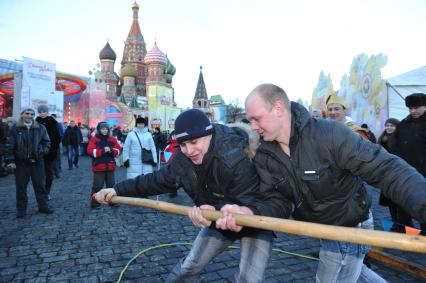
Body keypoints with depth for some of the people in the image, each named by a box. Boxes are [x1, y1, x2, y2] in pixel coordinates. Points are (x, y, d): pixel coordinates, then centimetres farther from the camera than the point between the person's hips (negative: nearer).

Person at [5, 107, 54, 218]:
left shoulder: (40, 128, 4)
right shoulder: (15, 129, 0)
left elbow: (47, 142, 10)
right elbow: (9, 146, -1)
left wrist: (42, 151, -7)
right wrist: (10, 160, -7)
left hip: (37, 162, 1)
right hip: (20, 163, -1)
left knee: (40, 185, 8)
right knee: (21, 187, 7)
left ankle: (43, 206, 19)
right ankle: (21, 210, 18)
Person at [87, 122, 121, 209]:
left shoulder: (113, 139, 8)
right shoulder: (94, 139, -2)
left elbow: (118, 150, 3)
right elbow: (90, 151, -13)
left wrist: (111, 150, -16)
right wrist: (102, 151, -20)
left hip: (110, 167, 4)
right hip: (98, 167, -4)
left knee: (111, 185, 12)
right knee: (97, 186, 1)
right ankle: (95, 203, 10)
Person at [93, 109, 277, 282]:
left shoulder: (237, 159, -37)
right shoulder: (183, 160, -15)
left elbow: (252, 204, -39)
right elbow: (157, 180, -3)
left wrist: (217, 212, -55)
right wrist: (118, 190, -5)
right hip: (218, 219, 5)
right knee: (189, 266, 15)